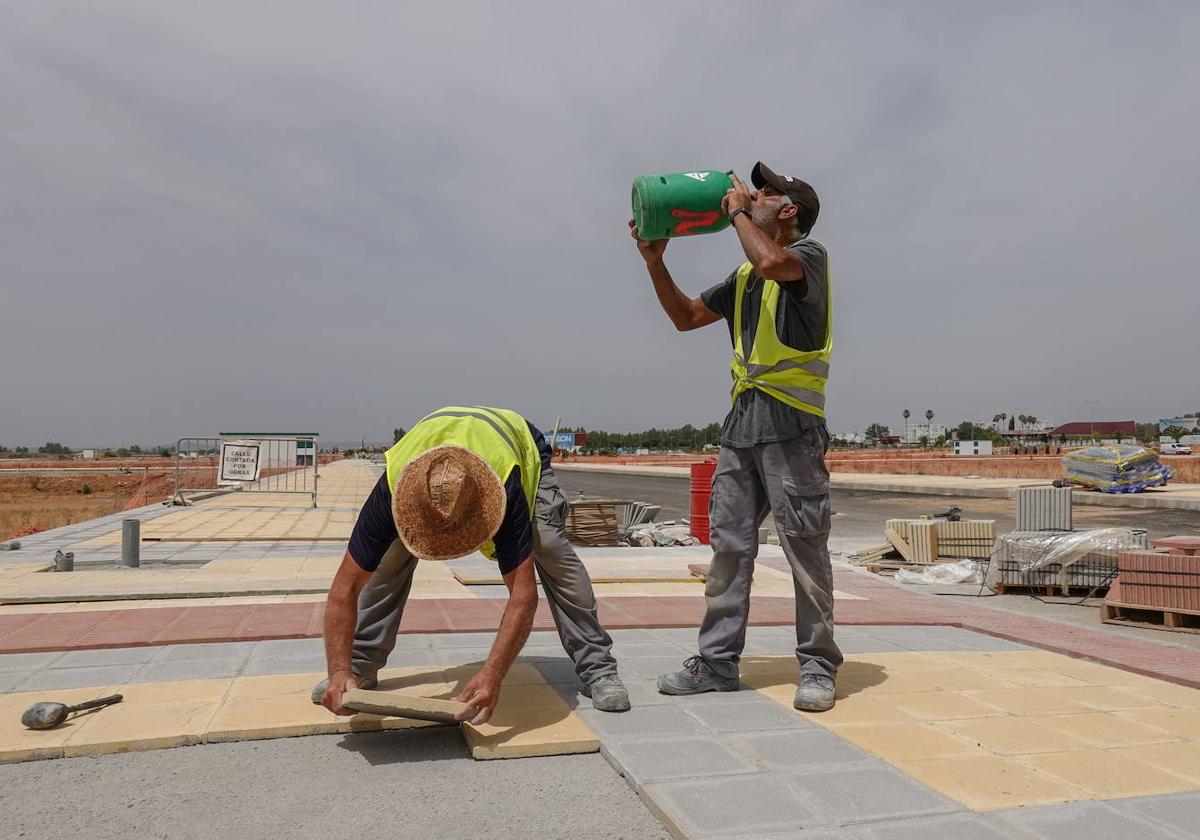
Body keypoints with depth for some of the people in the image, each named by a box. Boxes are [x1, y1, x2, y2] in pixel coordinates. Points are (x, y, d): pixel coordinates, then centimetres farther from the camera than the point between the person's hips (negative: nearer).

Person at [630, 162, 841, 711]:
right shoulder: (745, 277, 23)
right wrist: (654, 261, 15)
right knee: (729, 544, 6)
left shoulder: (809, 254, 1)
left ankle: (818, 666, 9)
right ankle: (717, 662, 13)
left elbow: (771, 261, -24)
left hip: (790, 420, -7)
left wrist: (737, 210, -5)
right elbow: (685, 317, 26)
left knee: (805, 547, -2)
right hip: (741, 419, 7)